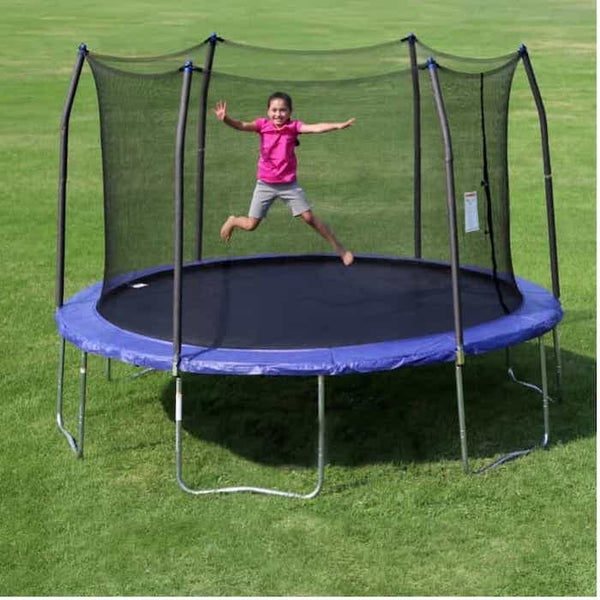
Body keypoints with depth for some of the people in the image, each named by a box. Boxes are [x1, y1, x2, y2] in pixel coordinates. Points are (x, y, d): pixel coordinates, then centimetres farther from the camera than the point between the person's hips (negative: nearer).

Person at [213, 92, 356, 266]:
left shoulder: (293, 126, -8)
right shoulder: (263, 125, -8)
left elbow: (315, 128, -21)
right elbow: (242, 125, -23)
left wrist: (337, 126, -36)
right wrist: (225, 119, -44)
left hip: (289, 185, 0)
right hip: (265, 185, 0)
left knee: (309, 218, -2)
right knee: (251, 225, 3)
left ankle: (338, 247, 13)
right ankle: (232, 221, 39)